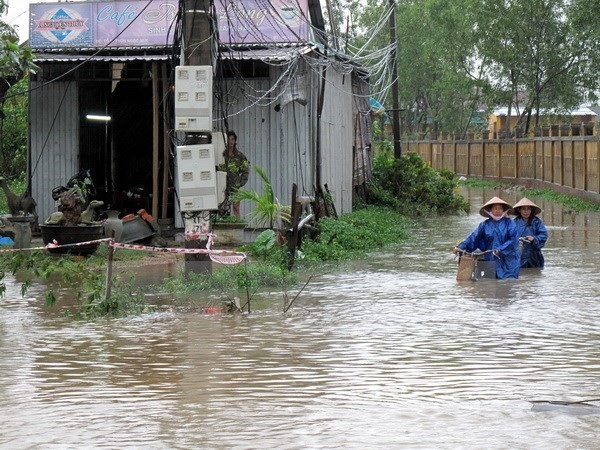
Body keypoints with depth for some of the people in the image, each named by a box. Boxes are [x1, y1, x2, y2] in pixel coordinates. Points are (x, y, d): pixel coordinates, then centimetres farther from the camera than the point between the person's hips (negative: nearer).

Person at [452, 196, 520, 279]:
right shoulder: (485, 225, 7)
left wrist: (500, 250, -17)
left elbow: (513, 240, -8)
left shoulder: (509, 223, 0)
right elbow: (473, 237, 0)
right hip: (491, 260, 2)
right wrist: (460, 247, -12)